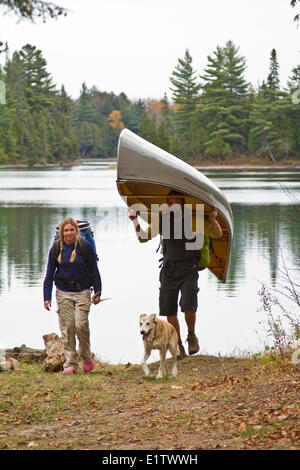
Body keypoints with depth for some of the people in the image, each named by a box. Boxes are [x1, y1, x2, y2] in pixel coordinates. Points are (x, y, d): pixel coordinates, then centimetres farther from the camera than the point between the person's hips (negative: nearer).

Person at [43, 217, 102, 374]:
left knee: (81, 324, -13)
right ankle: (70, 364, 5)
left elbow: (94, 270, 4)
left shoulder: (85, 246, -3)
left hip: (82, 291, -2)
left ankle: (86, 358, 9)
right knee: (67, 327, -1)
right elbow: (49, 274, 7)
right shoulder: (56, 248, 3)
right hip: (63, 292, 2)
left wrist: (97, 292, 0)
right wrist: (47, 297, 2)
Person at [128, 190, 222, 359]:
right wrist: (135, 220, 0)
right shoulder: (161, 221, 4)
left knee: (189, 307, -17)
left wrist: (213, 220, -19)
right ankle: (179, 347, 16)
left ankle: (192, 336, 11)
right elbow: (143, 237, 13)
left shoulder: (193, 220, -4)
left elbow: (217, 234, 1)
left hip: (188, 270, -3)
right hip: (169, 270, 3)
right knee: (169, 311, 2)